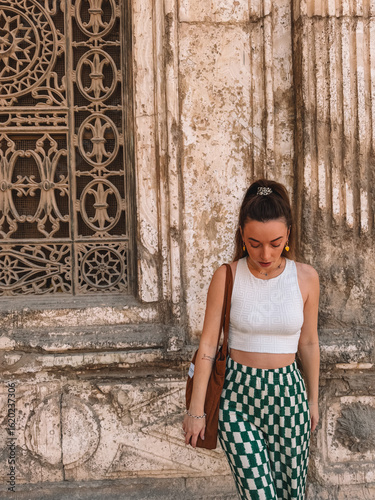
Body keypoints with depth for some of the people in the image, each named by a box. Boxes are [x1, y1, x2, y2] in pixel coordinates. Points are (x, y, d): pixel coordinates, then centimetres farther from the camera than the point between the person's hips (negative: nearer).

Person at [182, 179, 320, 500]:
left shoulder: (306, 277, -3)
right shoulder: (227, 277, -7)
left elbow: (309, 343, 8)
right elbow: (208, 344, -5)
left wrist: (313, 399, 14)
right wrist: (196, 410, -4)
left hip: (288, 393, 2)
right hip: (238, 393, -2)